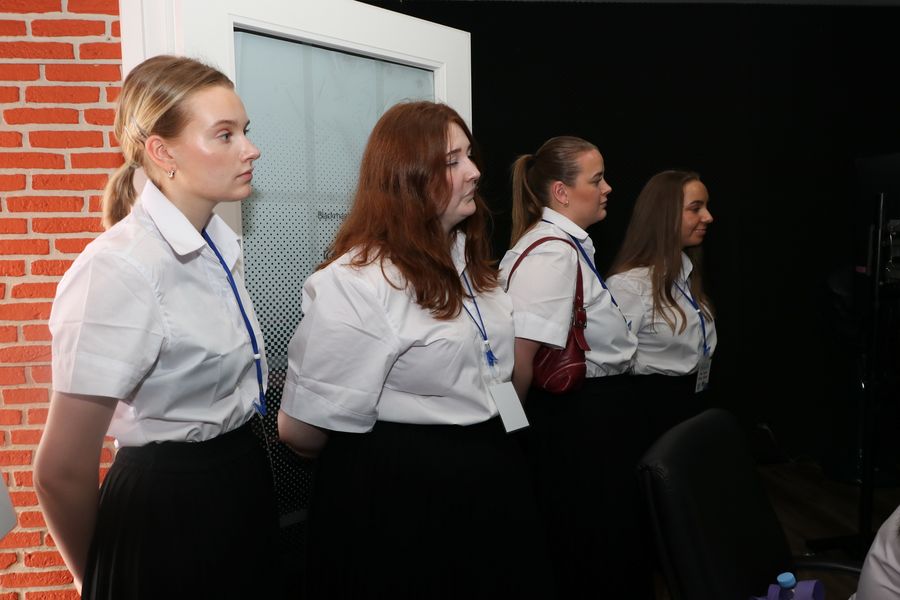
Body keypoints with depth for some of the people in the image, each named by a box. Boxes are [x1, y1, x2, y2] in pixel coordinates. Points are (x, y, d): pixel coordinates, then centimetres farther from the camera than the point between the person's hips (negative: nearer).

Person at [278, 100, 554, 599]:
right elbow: (301, 430, -21)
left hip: (491, 481, 9)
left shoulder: (468, 257, 7)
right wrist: (388, 457, -2)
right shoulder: (357, 282, -22)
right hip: (402, 499, -8)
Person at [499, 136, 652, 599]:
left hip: (594, 416, 10)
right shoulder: (552, 254, -21)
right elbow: (520, 355, -29)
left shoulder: (569, 245, 10)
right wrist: (520, 420, -14)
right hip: (577, 420, -9)